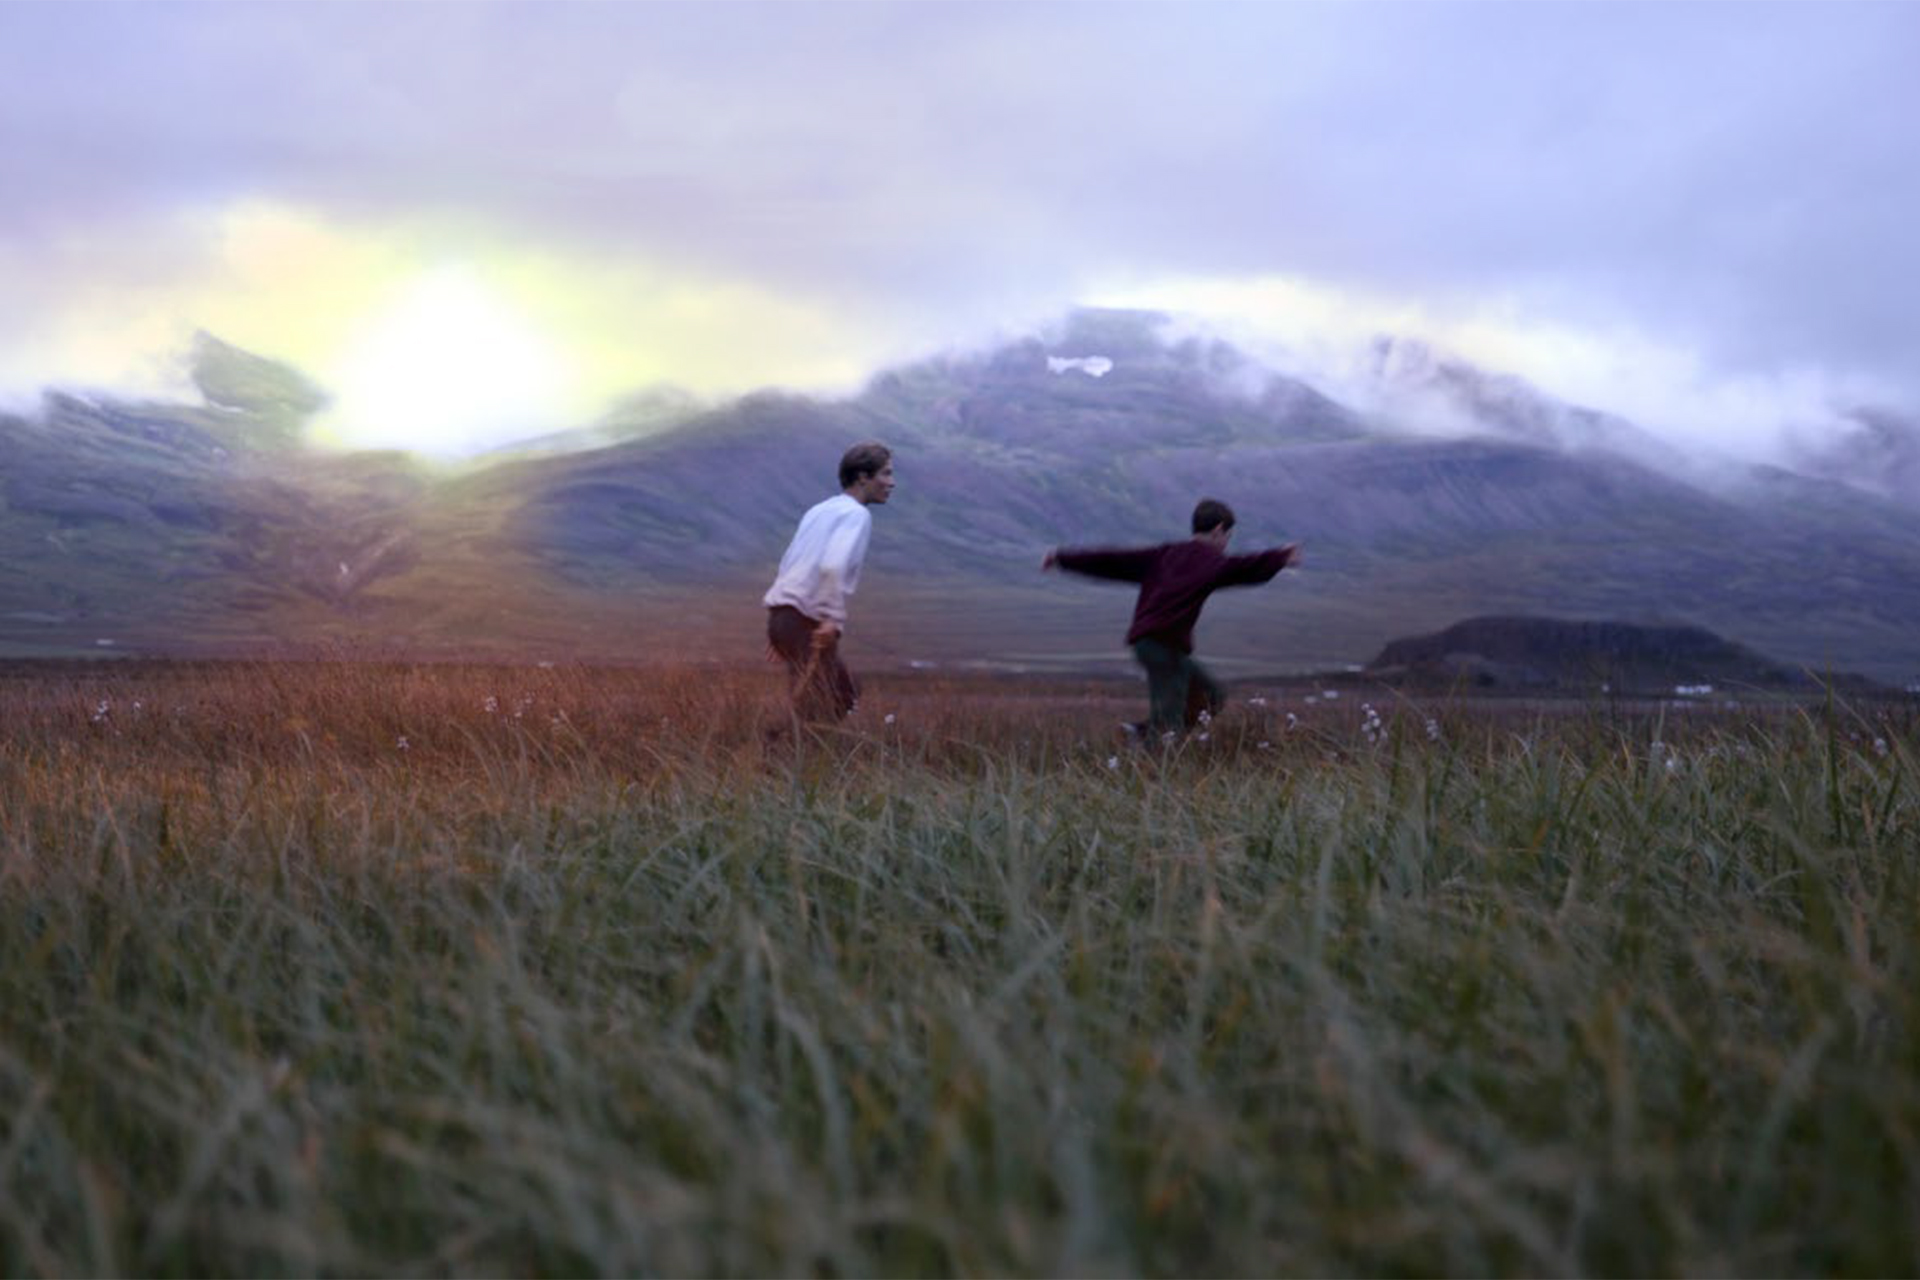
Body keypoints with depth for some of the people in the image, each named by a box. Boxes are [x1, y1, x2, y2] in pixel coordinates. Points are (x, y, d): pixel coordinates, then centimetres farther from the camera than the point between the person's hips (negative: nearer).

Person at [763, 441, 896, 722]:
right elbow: (833, 567, -26)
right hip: (807, 624, -9)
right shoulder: (857, 515, -9)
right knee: (819, 717, -5)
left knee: (845, 694, 19)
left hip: (782, 617, 9)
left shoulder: (820, 511, 20)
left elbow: (789, 567, 22)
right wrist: (835, 619, -21)